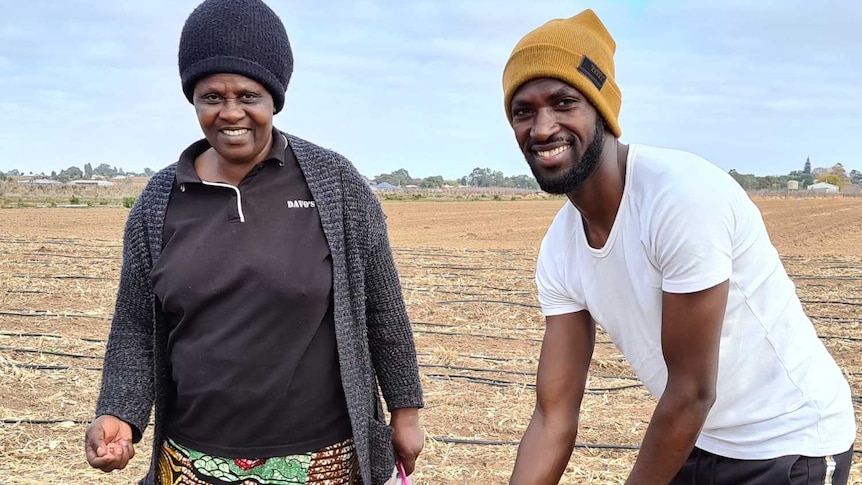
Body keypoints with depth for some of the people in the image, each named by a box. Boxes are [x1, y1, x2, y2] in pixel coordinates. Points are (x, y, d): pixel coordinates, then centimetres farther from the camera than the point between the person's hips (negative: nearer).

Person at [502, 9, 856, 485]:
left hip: (787, 445, -6)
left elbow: (691, 392, -23)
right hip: (694, 441, 6)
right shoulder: (558, 250, -6)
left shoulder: (684, 196, -28)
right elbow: (553, 418, -4)